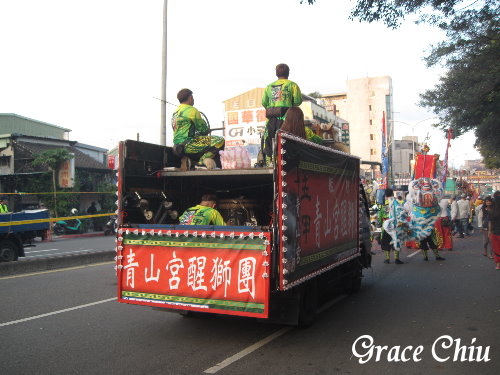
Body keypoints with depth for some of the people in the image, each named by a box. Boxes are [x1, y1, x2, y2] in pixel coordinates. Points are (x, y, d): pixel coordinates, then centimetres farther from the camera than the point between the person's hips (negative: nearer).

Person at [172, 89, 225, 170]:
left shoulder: (175, 112, 20)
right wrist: (207, 130, 18)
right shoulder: (191, 110, -7)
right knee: (220, 140, -9)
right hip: (187, 145, -9)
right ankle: (202, 161, -12)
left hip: (178, 145, 9)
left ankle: (186, 158, 14)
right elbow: (203, 129, -5)